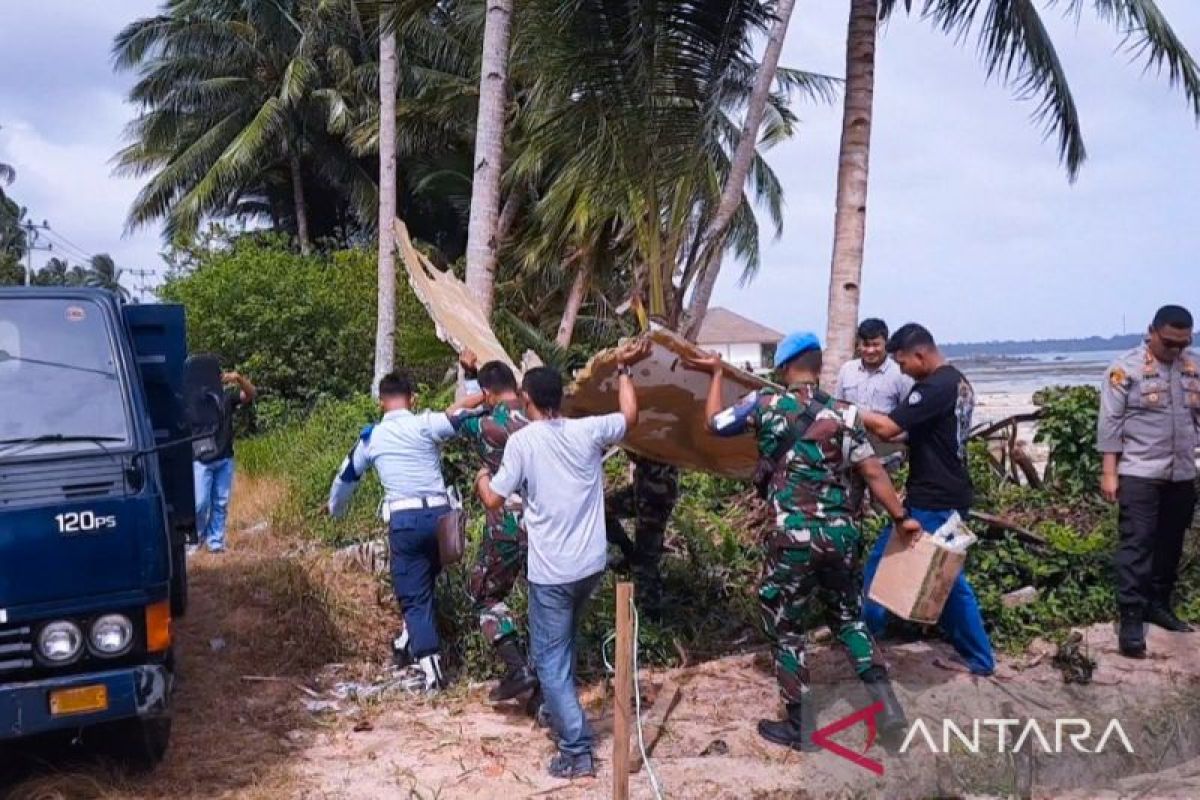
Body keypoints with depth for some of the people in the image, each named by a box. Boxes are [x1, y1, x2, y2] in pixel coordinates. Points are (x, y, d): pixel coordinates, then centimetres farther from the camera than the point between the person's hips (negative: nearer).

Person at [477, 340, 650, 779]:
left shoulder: (522, 441, -13)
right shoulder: (587, 431, -2)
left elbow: (495, 501, -8)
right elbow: (630, 416, 17)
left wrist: (481, 477, 14)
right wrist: (624, 369, 28)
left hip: (551, 571, -5)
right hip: (590, 564, 5)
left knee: (551, 660, 2)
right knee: (562, 646, 28)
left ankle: (577, 751, -1)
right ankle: (559, 710, 41)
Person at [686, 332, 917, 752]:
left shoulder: (766, 404, -3)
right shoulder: (844, 412, 2)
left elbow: (715, 423, 11)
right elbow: (873, 472, 2)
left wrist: (717, 373, 23)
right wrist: (901, 518, 12)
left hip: (795, 537, -3)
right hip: (842, 532, 4)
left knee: (785, 629, 13)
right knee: (849, 616, 24)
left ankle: (800, 727, 20)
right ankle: (886, 702, 15)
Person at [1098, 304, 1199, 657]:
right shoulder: (1126, 368, -9)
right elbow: (1110, 423, -9)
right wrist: (1109, 473, -12)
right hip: (1139, 474, -5)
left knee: (1170, 544, 12)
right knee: (1136, 544, -6)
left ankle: (1158, 605, 26)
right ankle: (1131, 618, -4)